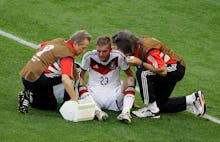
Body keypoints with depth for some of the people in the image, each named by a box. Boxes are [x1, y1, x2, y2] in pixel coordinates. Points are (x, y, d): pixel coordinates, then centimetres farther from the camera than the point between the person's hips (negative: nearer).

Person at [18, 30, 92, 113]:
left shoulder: (59, 41, 9)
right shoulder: (68, 55, -18)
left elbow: (40, 47, 28)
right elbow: (65, 79, -32)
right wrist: (75, 100, -34)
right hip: (35, 79, -9)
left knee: (51, 105, 20)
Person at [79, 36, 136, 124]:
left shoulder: (118, 56, -6)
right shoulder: (89, 57, -5)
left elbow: (130, 75, 2)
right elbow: (81, 74, 6)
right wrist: (83, 90, -7)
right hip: (94, 94, 0)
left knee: (131, 79, -22)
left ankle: (125, 112, -40)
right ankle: (97, 111, -45)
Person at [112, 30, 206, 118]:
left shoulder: (148, 49, -31)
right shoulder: (135, 47, -7)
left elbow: (163, 72, -34)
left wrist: (140, 63, -32)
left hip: (176, 68, -10)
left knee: (142, 73, -29)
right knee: (159, 104, 12)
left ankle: (152, 110, -21)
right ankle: (193, 99, 20)